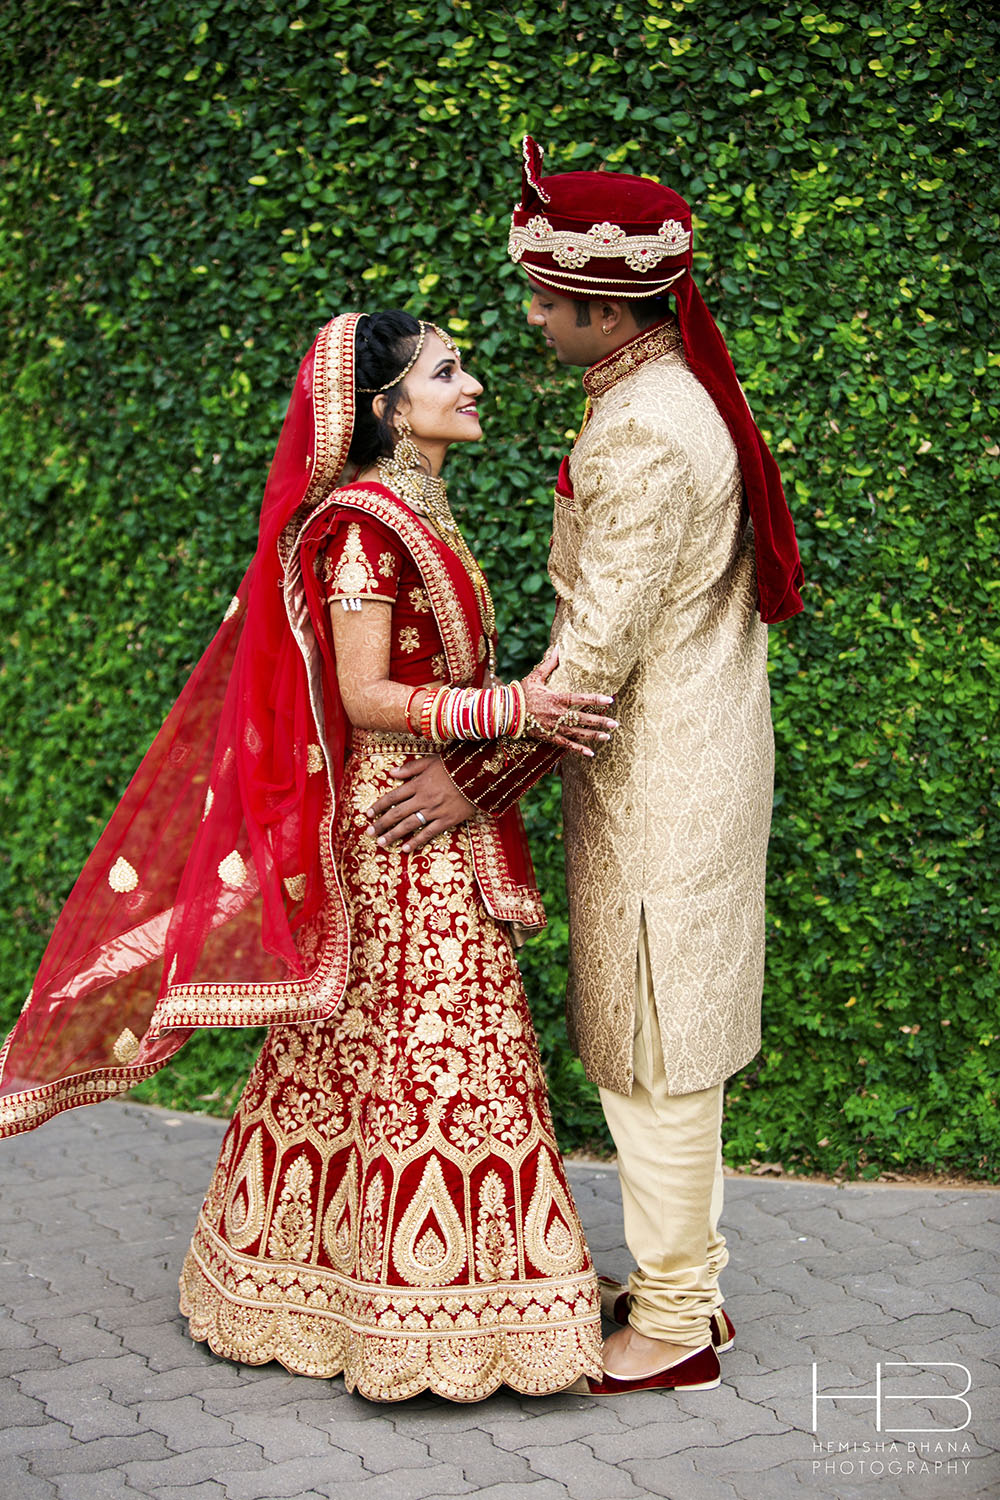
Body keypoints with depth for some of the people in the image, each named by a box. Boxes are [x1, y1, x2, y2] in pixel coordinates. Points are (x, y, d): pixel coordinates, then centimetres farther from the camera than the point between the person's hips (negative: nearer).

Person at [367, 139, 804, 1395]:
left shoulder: (639, 433, -22)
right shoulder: (682, 392, 11)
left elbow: (597, 651, -23)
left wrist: (481, 773, -14)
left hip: (657, 776, -10)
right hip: (696, 751, 10)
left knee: (652, 1050, 0)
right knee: (662, 1040, 17)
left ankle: (673, 1331, 12)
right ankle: (686, 1279, 30)